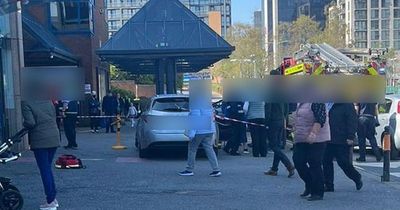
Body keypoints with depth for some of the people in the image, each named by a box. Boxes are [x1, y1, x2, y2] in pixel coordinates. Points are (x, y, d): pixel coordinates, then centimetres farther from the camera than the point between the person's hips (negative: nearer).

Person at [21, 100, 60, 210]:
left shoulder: (25, 103, -10)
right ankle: (53, 198, 22)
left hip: (39, 141, -6)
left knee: (44, 170, 1)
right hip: (54, 138, 6)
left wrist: (24, 124, 3)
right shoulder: (48, 101, 8)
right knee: (48, 168, 18)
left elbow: (30, 123, -17)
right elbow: (54, 118, 9)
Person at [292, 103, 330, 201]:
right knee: (298, 161, 6)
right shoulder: (301, 103, 15)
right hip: (301, 140, 9)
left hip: (316, 139, -9)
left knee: (315, 165, -5)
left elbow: (320, 119, -25)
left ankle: (318, 193, 5)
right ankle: (310, 185, 24)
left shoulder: (317, 102, -13)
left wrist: (313, 133, -35)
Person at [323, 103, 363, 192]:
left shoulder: (347, 105, -8)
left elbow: (353, 121, -14)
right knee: (326, 161, 4)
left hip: (342, 141, -8)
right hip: (330, 140, 8)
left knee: (343, 163, -3)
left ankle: (357, 178, 22)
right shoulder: (331, 106, 14)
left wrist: (350, 137, -20)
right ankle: (328, 185, 11)